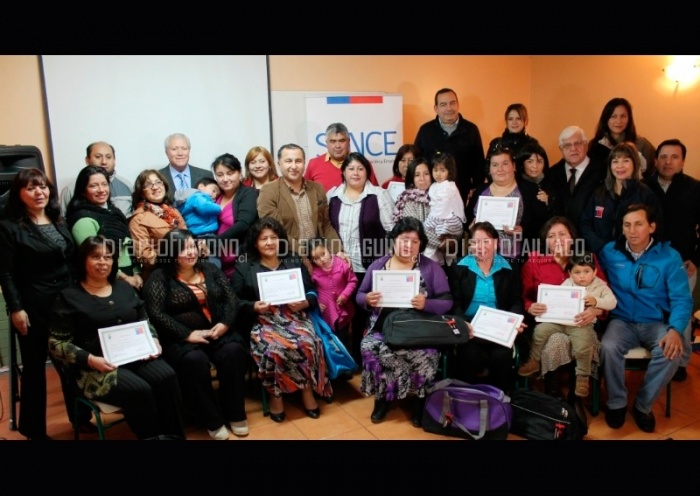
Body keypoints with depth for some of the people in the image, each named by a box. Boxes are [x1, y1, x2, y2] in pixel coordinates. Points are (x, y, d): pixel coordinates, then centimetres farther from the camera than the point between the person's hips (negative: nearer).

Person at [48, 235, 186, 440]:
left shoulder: (124, 288, 16)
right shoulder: (69, 297, 0)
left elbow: (144, 321, 23)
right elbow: (56, 343, -4)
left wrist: (154, 340, 1)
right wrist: (90, 360, -19)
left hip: (134, 356, 5)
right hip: (95, 367, -4)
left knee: (167, 377, -26)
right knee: (139, 390, -31)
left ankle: (175, 437, -18)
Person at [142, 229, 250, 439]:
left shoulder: (210, 270, 13)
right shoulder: (159, 277, 1)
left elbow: (231, 299, 8)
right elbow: (156, 313, -11)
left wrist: (225, 323, -11)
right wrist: (188, 334, -18)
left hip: (218, 332, 4)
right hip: (181, 339, -3)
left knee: (234, 351, -26)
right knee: (195, 360, -33)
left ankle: (235, 413, -10)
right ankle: (212, 420, -16)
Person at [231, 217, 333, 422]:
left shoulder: (295, 263, 19)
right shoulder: (244, 269, 13)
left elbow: (313, 292, 15)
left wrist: (305, 302, -7)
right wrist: (254, 306, -11)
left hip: (295, 318, 2)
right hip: (263, 323, -1)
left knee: (308, 343, -30)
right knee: (275, 348, -34)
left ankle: (308, 390, -10)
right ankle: (275, 394, -11)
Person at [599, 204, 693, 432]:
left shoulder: (669, 256, -2)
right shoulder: (610, 252, 2)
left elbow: (682, 299, -6)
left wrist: (675, 329, -23)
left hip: (656, 323, 0)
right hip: (622, 321, 0)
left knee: (671, 352, -31)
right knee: (609, 347, -32)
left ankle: (643, 405, -5)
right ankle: (616, 403, -5)